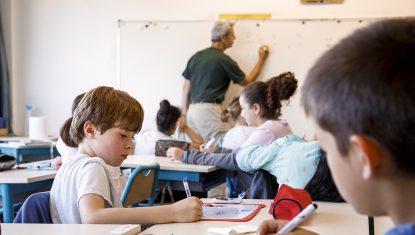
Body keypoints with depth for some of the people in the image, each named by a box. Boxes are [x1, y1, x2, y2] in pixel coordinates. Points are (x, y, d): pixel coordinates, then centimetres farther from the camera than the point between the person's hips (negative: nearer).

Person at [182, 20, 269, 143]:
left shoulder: (196, 57, 12)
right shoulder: (224, 60, -7)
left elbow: (186, 88, 14)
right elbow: (247, 82, 6)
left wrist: (185, 113, 20)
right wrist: (261, 59, 14)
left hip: (192, 110, 8)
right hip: (209, 109, -8)